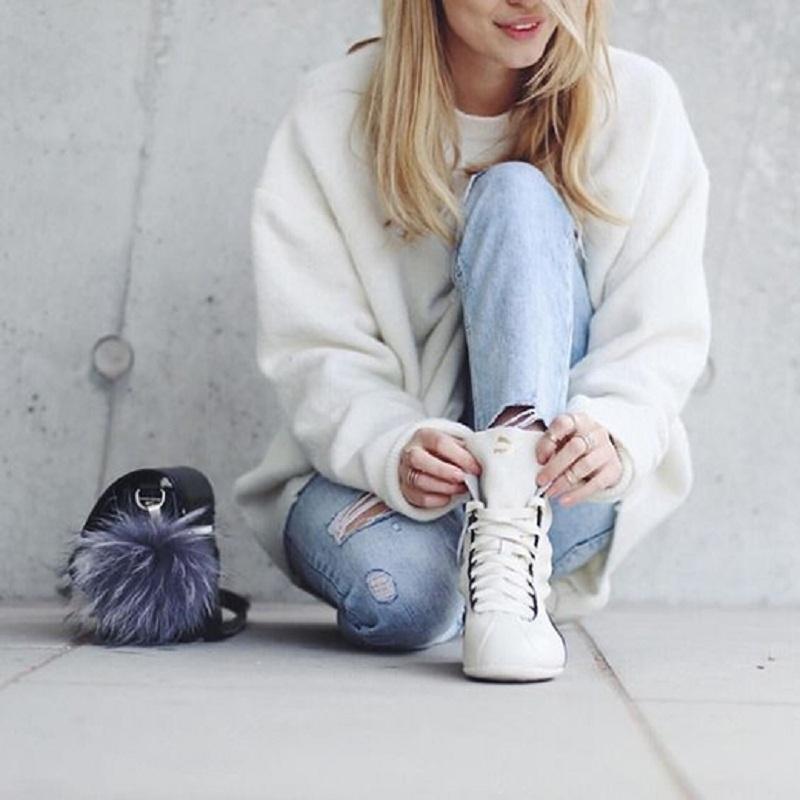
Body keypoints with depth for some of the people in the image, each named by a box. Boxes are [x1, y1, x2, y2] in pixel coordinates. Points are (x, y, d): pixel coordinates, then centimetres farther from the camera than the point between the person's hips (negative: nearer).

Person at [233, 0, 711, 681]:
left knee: (518, 196, -21)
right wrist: (393, 453, -31)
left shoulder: (641, 102, -3)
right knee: (395, 589, -36)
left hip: (561, 489, 1)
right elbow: (312, 349, -11)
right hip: (378, 465, 0)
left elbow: (664, 334, -8)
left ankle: (512, 548, -32)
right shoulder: (333, 114, -6)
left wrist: (612, 432, -31)